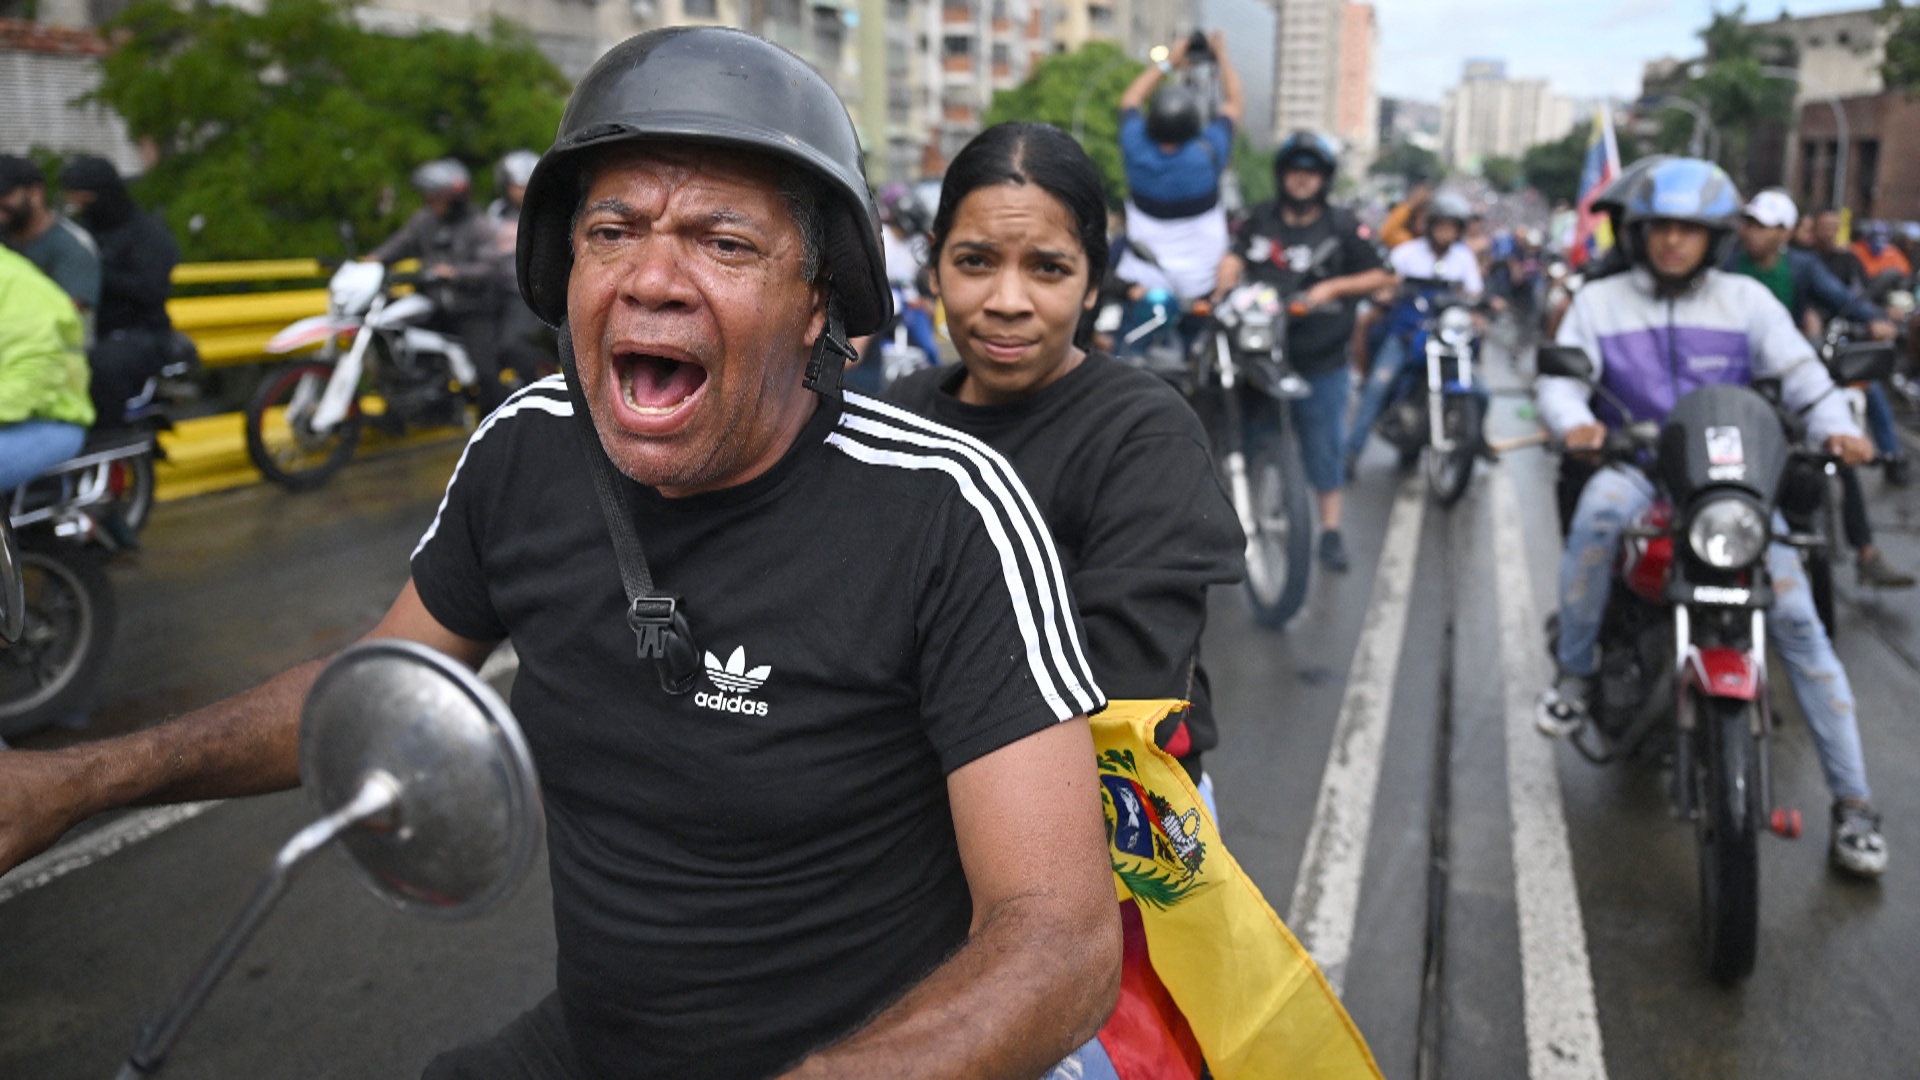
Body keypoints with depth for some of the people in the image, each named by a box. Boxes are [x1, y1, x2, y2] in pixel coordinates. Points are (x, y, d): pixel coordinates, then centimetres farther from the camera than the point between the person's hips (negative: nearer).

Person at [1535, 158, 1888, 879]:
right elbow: (1560, 374, -2)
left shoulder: (1746, 300, 8)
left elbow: (1800, 371, 1)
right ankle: (1574, 671, -20)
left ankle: (1852, 801, -3)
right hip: (1636, 466, -1)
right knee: (1599, 508, -39)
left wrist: (1836, 427, -20)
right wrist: (1574, 420, -26)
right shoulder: (1600, 302, 8)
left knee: (1797, 620, -12)